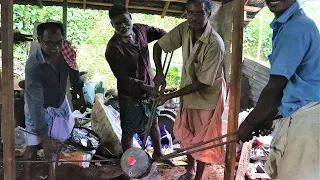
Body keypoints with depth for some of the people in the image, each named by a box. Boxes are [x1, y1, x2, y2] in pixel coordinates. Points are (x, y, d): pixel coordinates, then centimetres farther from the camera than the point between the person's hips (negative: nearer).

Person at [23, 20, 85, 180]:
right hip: (39, 107, -5)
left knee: (55, 141, 13)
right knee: (34, 144, 4)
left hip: (60, 103, 5)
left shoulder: (66, 52, -20)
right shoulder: (34, 64, -36)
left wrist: (81, 94, 13)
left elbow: (74, 74, 1)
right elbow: (35, 103, -35)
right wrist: (44, 137, -34)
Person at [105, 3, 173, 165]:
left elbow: (160, 34, 12)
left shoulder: (140, 30, -7)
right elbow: (123, 79, -25)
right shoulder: (113, 48, -25)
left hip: (149, 88, 7)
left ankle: (157, 153, 47)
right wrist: (147, 88, -35)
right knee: (128, 131, 11)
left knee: (154, 122, 24)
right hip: (131, 95, -6)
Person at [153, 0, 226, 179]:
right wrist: (159, 73, -16)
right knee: (186, 133, 18)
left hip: (207, 95, -6)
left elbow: (203, 83, -27)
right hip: (188, 91, 6)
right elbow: (158, 46, -2)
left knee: (202, 139, 7)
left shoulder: (215, 44, -31)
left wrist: (170, 96, -24)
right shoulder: (184, 29, -15)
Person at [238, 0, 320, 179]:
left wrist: (249, 123, -9)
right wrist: (268, 117, 19)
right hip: (295, 116, 10)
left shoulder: (295, 27, -18)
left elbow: (275, 87, -19)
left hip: (304, 118, -10)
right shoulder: (286, 26, 15)